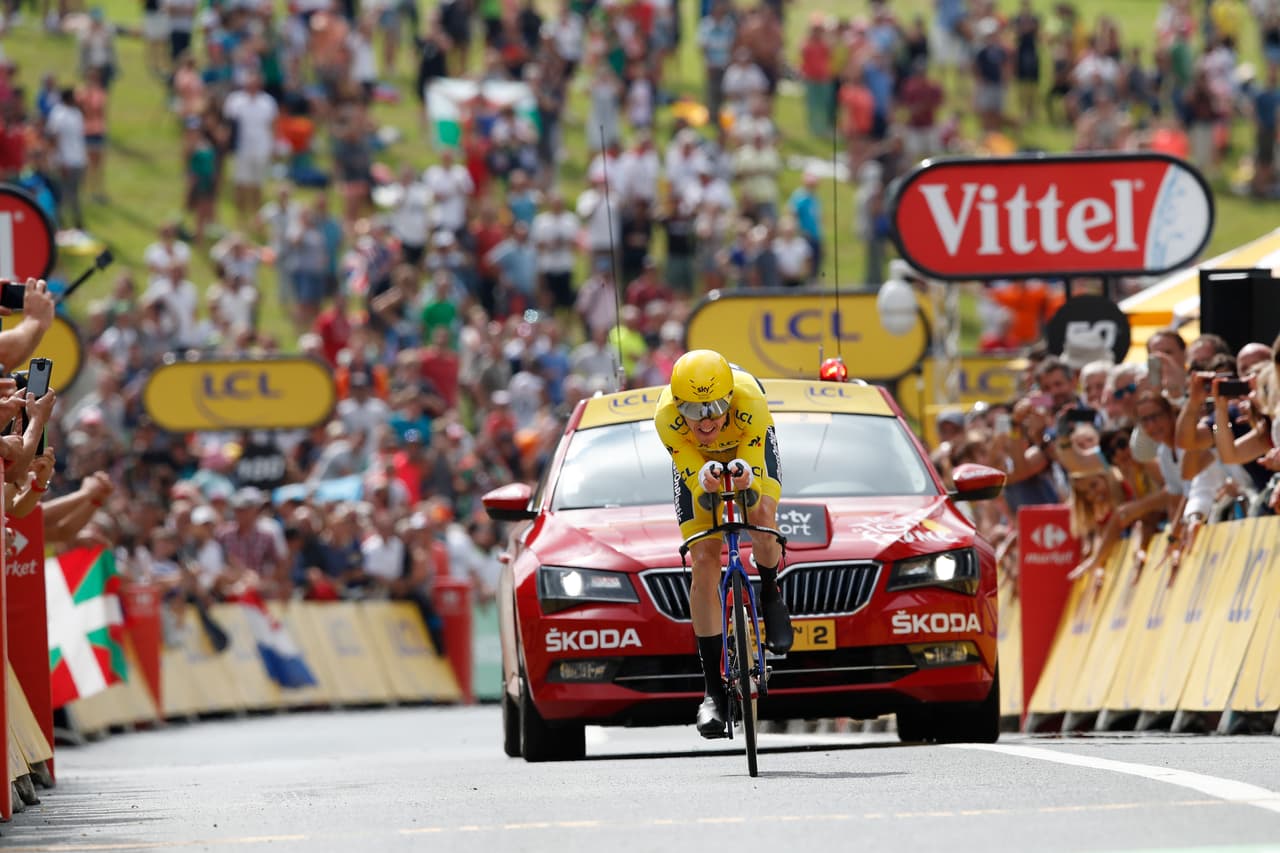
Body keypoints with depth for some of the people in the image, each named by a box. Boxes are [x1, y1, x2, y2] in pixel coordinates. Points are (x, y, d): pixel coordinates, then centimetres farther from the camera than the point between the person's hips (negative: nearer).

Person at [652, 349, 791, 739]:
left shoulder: (750, 402, -40)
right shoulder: (667, 416, -37)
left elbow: (754, 491, -35)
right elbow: (694, 482, -32)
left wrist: (747, 482, -59)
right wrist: (705, 485, -55)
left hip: (747, 450, -1)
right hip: (697, 461, 1)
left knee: (762, 514, -32)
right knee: (704, 564, -10)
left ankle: (770, 594, 2)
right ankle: (713, 690, -6)